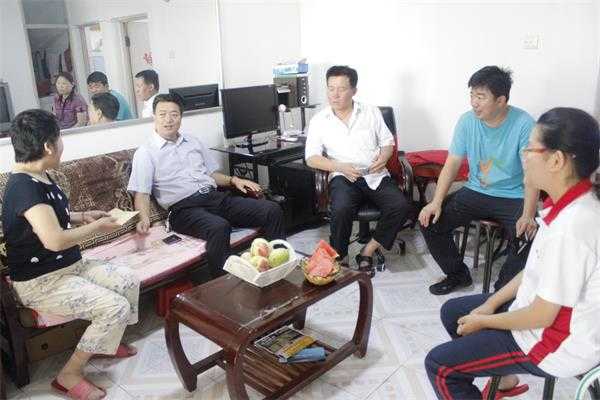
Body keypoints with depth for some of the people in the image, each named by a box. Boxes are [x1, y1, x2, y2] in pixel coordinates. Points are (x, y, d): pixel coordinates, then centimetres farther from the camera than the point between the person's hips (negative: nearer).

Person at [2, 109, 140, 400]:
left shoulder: (38, 177, 5)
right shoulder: (25, 187, -26)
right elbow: (55, 240, -34)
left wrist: (82, 216, 9)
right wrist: (96, 227, -19)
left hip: (69, 265, 10)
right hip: (41, 282, -10)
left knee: (129, 282, 2)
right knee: (116, 308, -20)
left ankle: (104, 341, 25)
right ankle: (69, 375, -1)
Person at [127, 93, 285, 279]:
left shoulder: (193, 142, 22)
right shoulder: (145, 152, 5)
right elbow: (141, 193, -2)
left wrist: (233, 180, 8)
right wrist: (144, 219, -22)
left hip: (216, 197, 6)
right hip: (184, 208, -5)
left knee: (272, 210, -11)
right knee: (219, 227, -40)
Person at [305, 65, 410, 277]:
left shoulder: (372, 112, 10)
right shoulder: (318, 121, 6)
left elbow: (387, 142, 15)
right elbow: (311, 158, 0)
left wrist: (383, 157, -10)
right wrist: (340, 167, -16)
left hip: (375, 175, 2)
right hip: (343, 177, -2)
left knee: (400, 206, -24)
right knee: (342, 209, -34)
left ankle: (368, 252, -7)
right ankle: (339, 258, -10)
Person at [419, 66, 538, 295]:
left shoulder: (524, 125, -16)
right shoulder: (467, 121, -5)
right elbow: (452, 164, -3)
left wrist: (528, 216, -30)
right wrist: (437, 202, -16)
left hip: (513, 198, -3)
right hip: (475, 192, 4)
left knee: (527, 237, -30)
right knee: (430, 222, -13)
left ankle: (504, 290, 0)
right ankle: (458, 275, 12)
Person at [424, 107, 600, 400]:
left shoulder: (571, 228, -34)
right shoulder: (572, 203, -5)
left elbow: (541, 316, -25)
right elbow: (537, 269, 6)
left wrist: (483, 321, -10)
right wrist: (490, 304, 5)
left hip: (558, 345, -9)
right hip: (542, 310, 9)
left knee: (438, 366, -7)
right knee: (452, 312, 19)